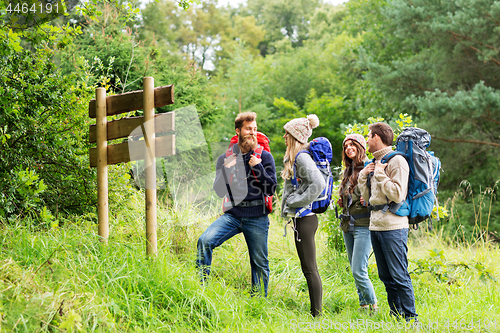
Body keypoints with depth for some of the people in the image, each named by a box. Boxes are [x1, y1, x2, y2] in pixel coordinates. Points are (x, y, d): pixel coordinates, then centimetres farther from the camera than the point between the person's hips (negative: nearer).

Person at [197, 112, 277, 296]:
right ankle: (201, 284, -11)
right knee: (205, 240, -21)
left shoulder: (264, 157, 3)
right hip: (232, 214, 1)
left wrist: (257, 167, -12)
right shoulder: (224, 158, 8)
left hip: (257, 217, -1)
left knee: (260, 263, 4)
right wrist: (226, 169, -12)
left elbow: (271, 189, -3)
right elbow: (219, 191, 3)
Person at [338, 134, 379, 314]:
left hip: (363, 224, -8)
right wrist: (341, 201, 11)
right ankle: (363, 305, 17)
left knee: (359, 271, -13)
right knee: (355, 271, 10)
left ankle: (373, 307, -2)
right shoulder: (348, 171, 17)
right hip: (347, 225, 8)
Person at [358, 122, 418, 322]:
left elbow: (398, 195, -19)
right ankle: (396, 316, 18)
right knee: (386, 277, 11)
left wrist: (380, 174, -13)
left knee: (399, 276, -7)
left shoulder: (396, 161, -8)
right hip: (376, 226, 9)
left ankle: (410, 319, -2)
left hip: (393, 227, -9)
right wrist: (363, 176, 7)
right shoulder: (376, 162, 18)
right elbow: (367, 198, 21)